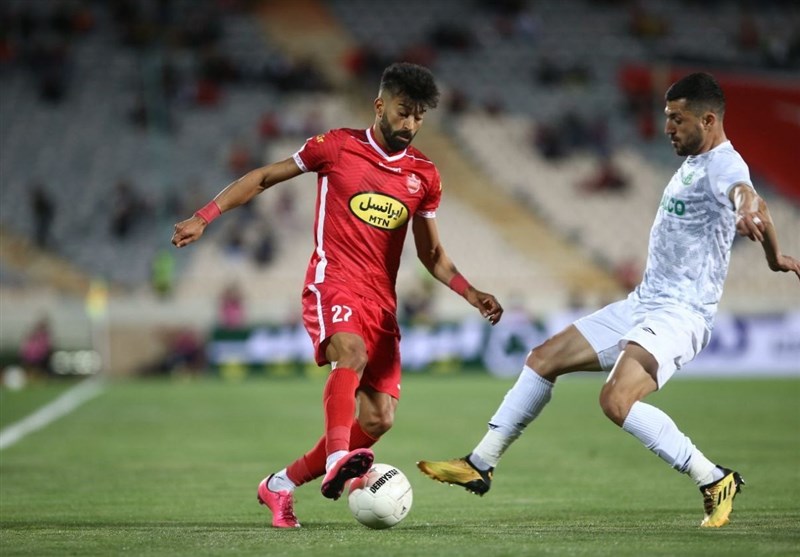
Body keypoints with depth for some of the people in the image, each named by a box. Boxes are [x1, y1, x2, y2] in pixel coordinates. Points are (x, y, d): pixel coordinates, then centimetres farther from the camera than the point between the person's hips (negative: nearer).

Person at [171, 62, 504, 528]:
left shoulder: (424, 176, 11)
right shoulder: (338, 147, 0)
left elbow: (431, 253, 21)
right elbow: (263, 178, 8)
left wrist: (472, 294, 7)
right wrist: (204, 218, 1)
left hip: (382, 301, 5)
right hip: (334, 283, -5)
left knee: (379, 420, -3)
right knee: (352, 354, -37)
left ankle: (282, 485, 12)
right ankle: (337, 463, -53)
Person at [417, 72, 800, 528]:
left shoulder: (724, 165, -16)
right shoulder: (693, 164, 14)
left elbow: (746, 195, -40)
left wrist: (754, 220, -62)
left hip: (680, 314, -10)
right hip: (644, 303, 10)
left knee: (616, 401, -29)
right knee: (543, 359, 10)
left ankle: (716, 483, -16)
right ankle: (480, 465, 19)